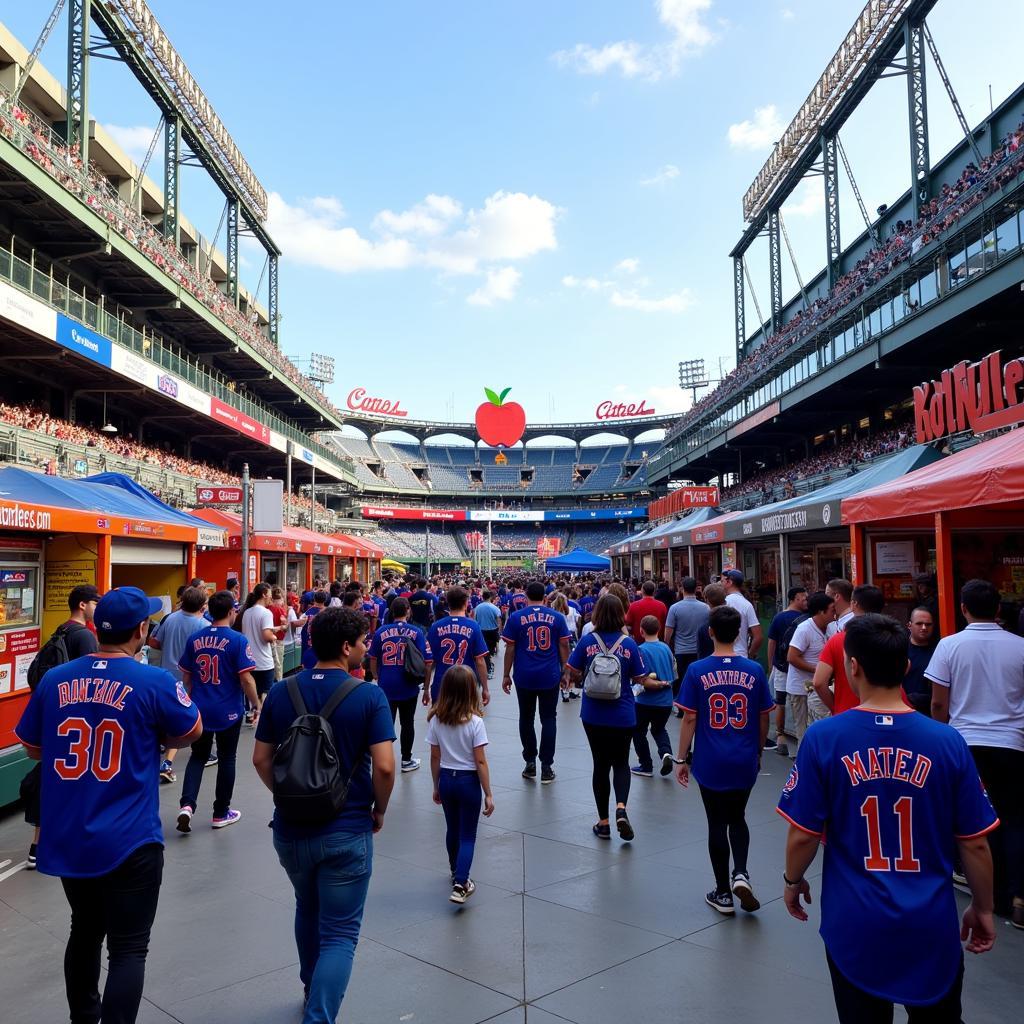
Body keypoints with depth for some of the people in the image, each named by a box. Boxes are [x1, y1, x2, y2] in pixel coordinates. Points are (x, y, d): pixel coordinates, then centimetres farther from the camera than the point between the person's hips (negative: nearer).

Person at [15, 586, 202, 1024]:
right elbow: (191, 733, 0)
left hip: (66, 840, 6)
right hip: (128, 842, -6)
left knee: (85, 933, 26)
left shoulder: (54, 680, -2)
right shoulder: (155, 682, -15)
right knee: (128, 949, 6)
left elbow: (32, 748, 13)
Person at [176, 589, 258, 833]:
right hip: (229, 711, -3)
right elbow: (246, 679, -16)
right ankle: (221, 813, 22)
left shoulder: (195, 639, 0)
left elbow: (186, 676, 9)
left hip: (199, 710, 4)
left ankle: (187, 805, -1)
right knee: (226, 760, 11)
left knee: (197, 757, 17)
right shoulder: (238, 640, -14)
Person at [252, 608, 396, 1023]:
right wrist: (379, 810, -1)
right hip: (347, 831, -5)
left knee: (307, 911, 29)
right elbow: (384, 767, -19)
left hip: (290, 828, 5)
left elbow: (261, 760, 2)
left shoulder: (280, 693, -3)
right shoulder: (369, 697, -15)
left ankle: (314, 991, 49)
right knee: (339, 933, 8)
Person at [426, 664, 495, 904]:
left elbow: (435, 758, 0)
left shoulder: (436, 720, -8)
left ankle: (457, 872, 43)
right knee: (468, 835, 8)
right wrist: (488, 794, -8)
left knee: (452, 829, 23)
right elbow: (480, 762, -16)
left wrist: (436, 787, 13)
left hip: (446, 779, 4)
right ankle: (460, 885, -3)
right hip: (468, 781, -4)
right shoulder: (475, 722, -19)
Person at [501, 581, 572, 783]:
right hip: (550, 677, 0)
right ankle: (546, 766, 8)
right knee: (548, 719, 8)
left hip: (524, 677, 0)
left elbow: (510, 649, -2)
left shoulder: (516, 617, -3)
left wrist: (506, 675, 5)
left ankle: (530, 763, 18)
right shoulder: (557, 617, 0)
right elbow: (564, 646, 1)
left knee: (526, 719, 14)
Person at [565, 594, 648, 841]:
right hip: (623, 716, 0)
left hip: (593, 715, 0)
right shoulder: (629, 643, -9)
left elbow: (572, 673, -4)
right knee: (621, 763, 16)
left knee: (601, 764, 14)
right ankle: (621, 809, -8)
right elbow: (639, 678, -3)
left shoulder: (587, 641, -9)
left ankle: (603, 823, 19)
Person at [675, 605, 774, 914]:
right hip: (745, 762, 2)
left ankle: (723, 894, 21)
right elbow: (764, 718, 3)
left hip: (710, 762, -2)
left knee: (717, 824, 12)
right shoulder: (754, 671, -4)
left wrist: (682, 759, 1)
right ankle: (740, 874, 4)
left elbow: (689, 719, -8)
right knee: (738, 819, 22)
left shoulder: (697, 671, -10)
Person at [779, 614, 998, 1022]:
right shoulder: (948, 742, -12)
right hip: (931, 925, 1)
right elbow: (975, 843, -3)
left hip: (855, 924, -1)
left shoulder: (822, 738, -15)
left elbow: (804, 834, -9)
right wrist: (983, 908, 14)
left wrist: (793, 880, 10)